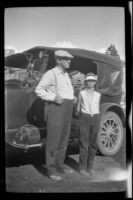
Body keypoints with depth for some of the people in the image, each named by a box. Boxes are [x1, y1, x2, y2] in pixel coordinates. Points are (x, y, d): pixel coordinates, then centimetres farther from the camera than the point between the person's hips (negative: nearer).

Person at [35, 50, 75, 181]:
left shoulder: (66, 75, 18)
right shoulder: (51, 73, -7)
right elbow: (39, 90, -8)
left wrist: (72, 98, 11)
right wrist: (53, 98, -19)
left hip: (67, 108, 8)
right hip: (56, 108, -8)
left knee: (64, 138, 12)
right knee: (53, 138, -4)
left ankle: (60, 164, 25)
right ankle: (51, 169, 4)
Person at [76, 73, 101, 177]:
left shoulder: (98, 95, 10)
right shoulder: (81, 93, 2)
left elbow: (97, 107, 16)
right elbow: (78, 109, 7)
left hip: (95, 119, 3)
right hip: (84, 119, -3)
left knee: (93, 144, 6)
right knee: (84, 144, -4)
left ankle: (89, 167, 17)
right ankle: (82, 168, 4)